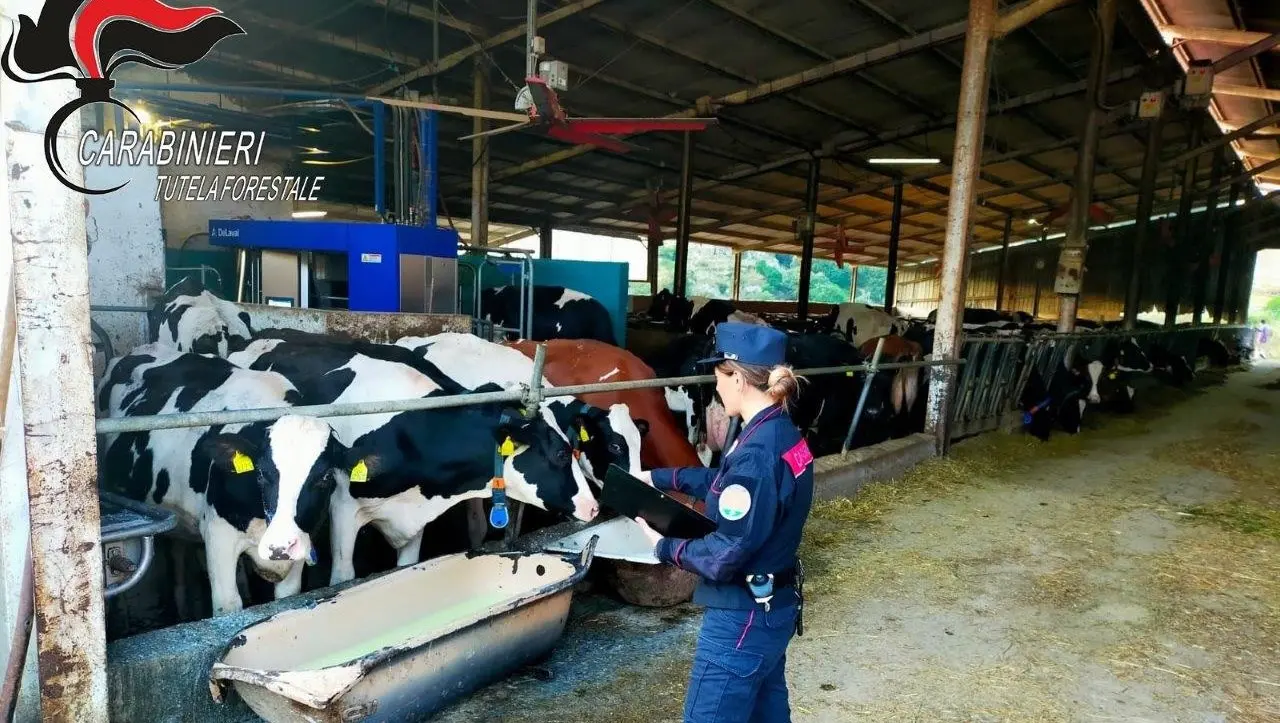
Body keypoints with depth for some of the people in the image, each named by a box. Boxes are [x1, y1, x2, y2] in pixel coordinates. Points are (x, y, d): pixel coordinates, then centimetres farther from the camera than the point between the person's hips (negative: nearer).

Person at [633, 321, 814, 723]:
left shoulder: (757, 453, -27)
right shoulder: (781, 433, 1)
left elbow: (723, 558, -25)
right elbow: (723, 482, 18)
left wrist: (665, 546, -9)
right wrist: (657, 477, 18)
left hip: (742, 619, -9)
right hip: (775, 607, 10)